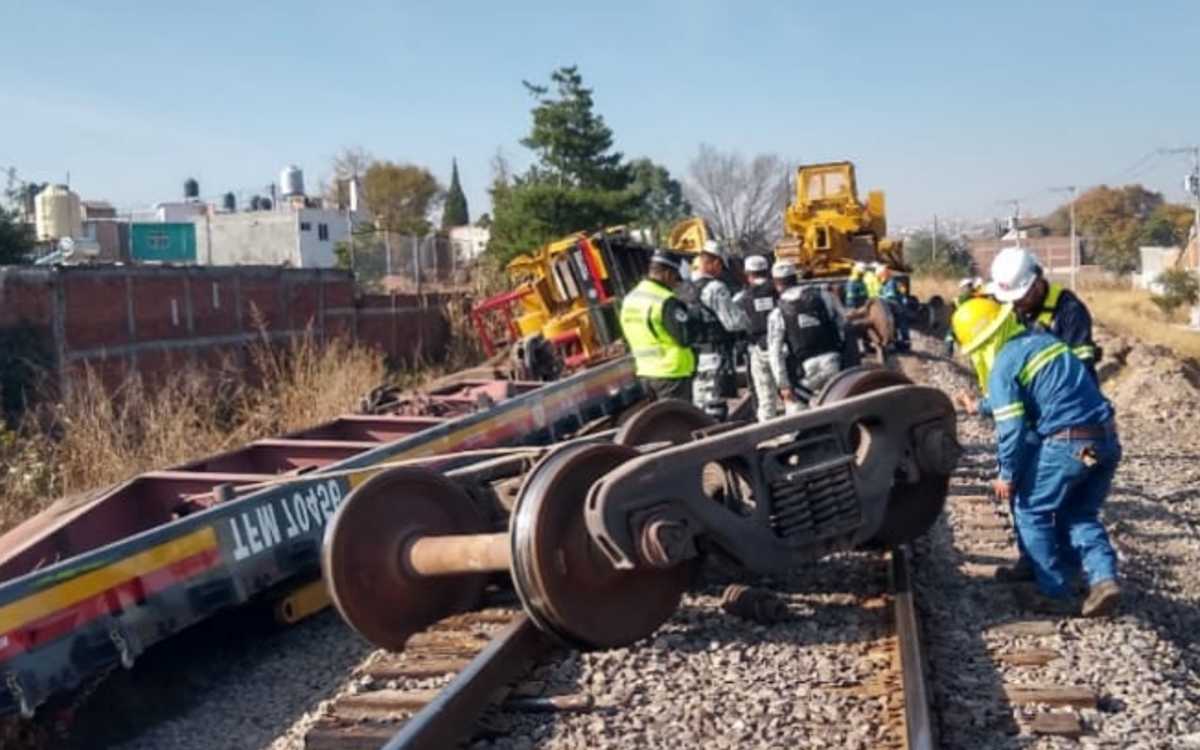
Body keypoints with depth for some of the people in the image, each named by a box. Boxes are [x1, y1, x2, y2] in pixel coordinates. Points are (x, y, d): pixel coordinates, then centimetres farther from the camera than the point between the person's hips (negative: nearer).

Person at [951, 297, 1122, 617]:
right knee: (1080, 514, 22)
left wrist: (1007, 475, 4)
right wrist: (983, 406, 38)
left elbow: (1011, 427, -9)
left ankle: (1055, 593, 14)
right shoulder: (1043, 338, 18)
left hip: (1067, 443, -8)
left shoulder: (1003, 367, -6)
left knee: (1032, 512, 11)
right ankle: (1103, 578, 4)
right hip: (1107, 439, 8)